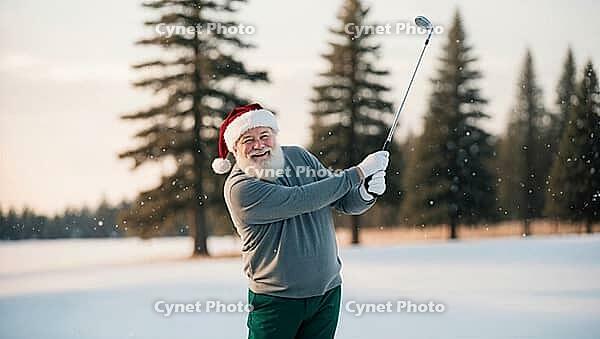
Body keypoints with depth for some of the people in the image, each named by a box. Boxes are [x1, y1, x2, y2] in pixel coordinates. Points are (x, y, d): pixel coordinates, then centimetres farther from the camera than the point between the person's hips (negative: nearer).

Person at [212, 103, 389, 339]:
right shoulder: (239, 188, -16)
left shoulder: (299, 157, 3)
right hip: (276, 300, -5)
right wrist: (359, 172, -19)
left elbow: (345, 202, 7)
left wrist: (366, 193, -17)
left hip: (327, 292, 5)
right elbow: (303, 200, -23)